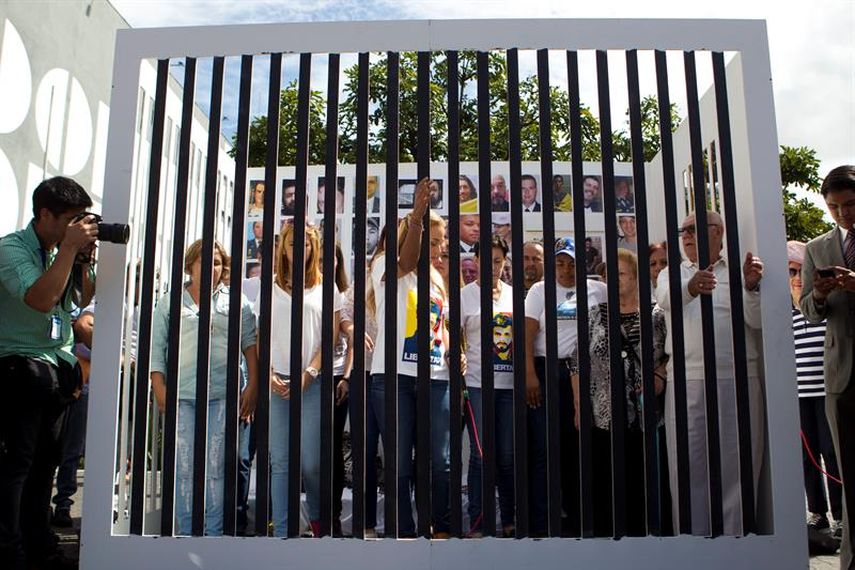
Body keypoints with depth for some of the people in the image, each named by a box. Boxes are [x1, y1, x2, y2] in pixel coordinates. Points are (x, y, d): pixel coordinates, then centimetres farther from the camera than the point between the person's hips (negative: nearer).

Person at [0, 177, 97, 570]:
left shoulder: (64, 250, 8)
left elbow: (84, 300, 15)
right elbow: (41, 299, -25)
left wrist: (85, 259, 0)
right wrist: (69, 249, -21)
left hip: (58, 367, 7)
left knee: (45, 461, 12)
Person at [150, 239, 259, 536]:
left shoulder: (237, 303, 11)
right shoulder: (171, 301, 12)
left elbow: (250, 343, 6)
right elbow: (156, 346, 8)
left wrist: (252, 386, -2)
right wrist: (159, 388, -2)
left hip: (222, 395, 0)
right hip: (182, 395, 1)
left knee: (215, 466, -1)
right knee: (183, 466, 1)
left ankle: (214, 532, 7)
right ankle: (186, 532, 10)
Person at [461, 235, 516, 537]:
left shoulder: (513, 294, 13)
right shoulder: (465, 294, 2)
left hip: (510, 384, 3)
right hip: (477, 384, -3)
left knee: (508, 455, 8)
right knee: (481, 454, -4)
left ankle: (509, 521, 22)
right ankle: (478, 523, 8)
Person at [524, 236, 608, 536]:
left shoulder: (597, 290, 10)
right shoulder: (540, 290, 6)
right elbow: (528, 334, -1)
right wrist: (530, 374, -12)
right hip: (546, 371, -2)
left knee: (578, 446, 9)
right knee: (543, 447, -5)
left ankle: (578, 518, 22)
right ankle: (539, 524, 2)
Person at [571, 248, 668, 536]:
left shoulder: (655, 315, 4)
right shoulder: (594, 315, 5)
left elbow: (670, 356, 10)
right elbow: (577, 363, 5)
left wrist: (659, 376, -10)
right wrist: (579, 406, 0)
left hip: (641, 415, 0)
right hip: (602, 415, 0)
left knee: (639, 482, 6)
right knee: (603, 483, 4)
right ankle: (603, 532, 16)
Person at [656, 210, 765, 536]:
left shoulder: (740, 272, 12)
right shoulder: (673, 273, 13)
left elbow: (756, 320, -2)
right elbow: (666, 299, -11)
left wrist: (751, 287, -22)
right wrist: (690, 287, -34)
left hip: (737, 380, 0)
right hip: (687, 381, 1)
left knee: (737, 466, 3)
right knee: (688, 467, 2)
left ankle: (734, 539, 12)